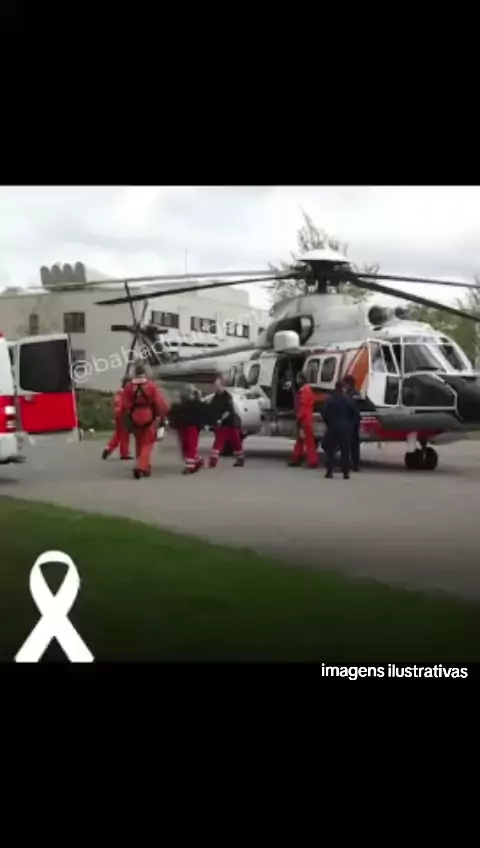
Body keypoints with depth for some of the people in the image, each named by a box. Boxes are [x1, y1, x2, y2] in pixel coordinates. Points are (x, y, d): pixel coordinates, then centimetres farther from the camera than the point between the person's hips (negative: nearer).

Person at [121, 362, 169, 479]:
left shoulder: (129, 387, -4)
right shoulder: (151, 386, -12)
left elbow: (125, 406, -3)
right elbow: (160, 403, -10)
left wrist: (127, 417, 12)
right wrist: (162, 415, 6)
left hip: (135, 420, 3)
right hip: (149, 419, -3)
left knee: (139, 443, 19)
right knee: (147, 444, 2)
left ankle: (145, 467, 28)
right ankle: (140, 467, -16)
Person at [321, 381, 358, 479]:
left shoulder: (330, 399, -3)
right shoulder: (348, 399, -4)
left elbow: (324, 413, -7)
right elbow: (354, 413, -7)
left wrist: (329, 423, 5)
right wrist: (350, 425, 5)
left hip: (333, 427, 0)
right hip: (345, 428, 0)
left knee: (330, 448, 10)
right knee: (345, 450, 5)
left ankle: (330, 470, 0)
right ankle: (346, 472, 1)